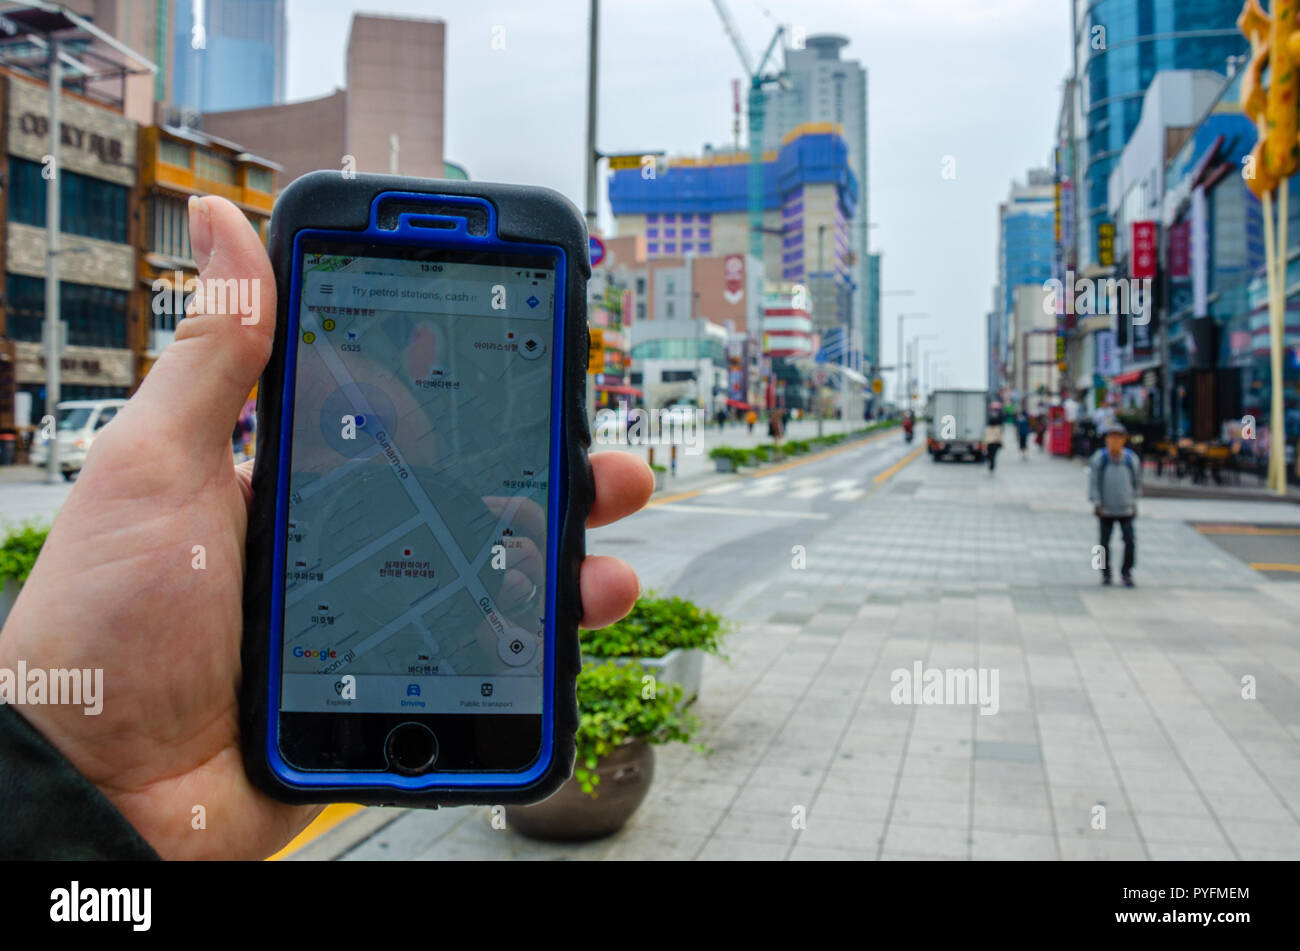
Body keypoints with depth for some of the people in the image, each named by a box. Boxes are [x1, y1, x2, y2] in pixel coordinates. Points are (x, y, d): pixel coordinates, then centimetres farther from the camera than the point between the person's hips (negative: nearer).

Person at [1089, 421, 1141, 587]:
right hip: (1106, 510, -1)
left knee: (1130, 541, -7)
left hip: (1126, 509, 1)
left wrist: (1134, 502, 12)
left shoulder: (1131, 458, -2)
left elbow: (1137, 482, 11)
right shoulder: (1099, 458, -7)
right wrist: (1096, 503, -10)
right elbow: (1093, 482, -5)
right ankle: (1105, 573, 23)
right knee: (1104, 542, 5)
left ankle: (1126, 572, 10)